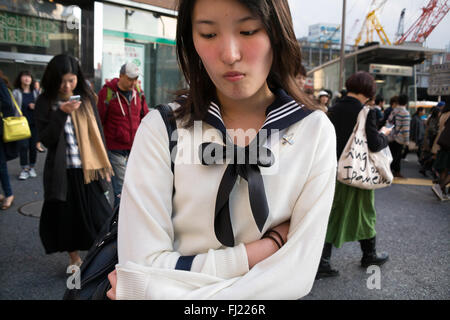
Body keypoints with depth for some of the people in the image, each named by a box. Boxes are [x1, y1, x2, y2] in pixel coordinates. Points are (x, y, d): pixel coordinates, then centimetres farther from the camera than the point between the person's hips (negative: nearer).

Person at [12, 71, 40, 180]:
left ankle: (31, 167, 18)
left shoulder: (36, 92, 10)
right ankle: (24, 169, 4)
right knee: (23, 146, -6)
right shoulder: (16, 93, 1)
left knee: (33, 146, 4)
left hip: (34, 123, 2)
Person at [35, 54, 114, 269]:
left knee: (97, 216, 3)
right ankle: (74, 258, 31)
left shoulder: (87, 97, 3)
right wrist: (61, 113, -21)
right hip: (63, 172, -1)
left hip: (88, 169, 1)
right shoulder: (45, 103, -3)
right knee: (67, 217, 11)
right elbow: (45, 139, -10)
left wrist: (103, 164, 6)